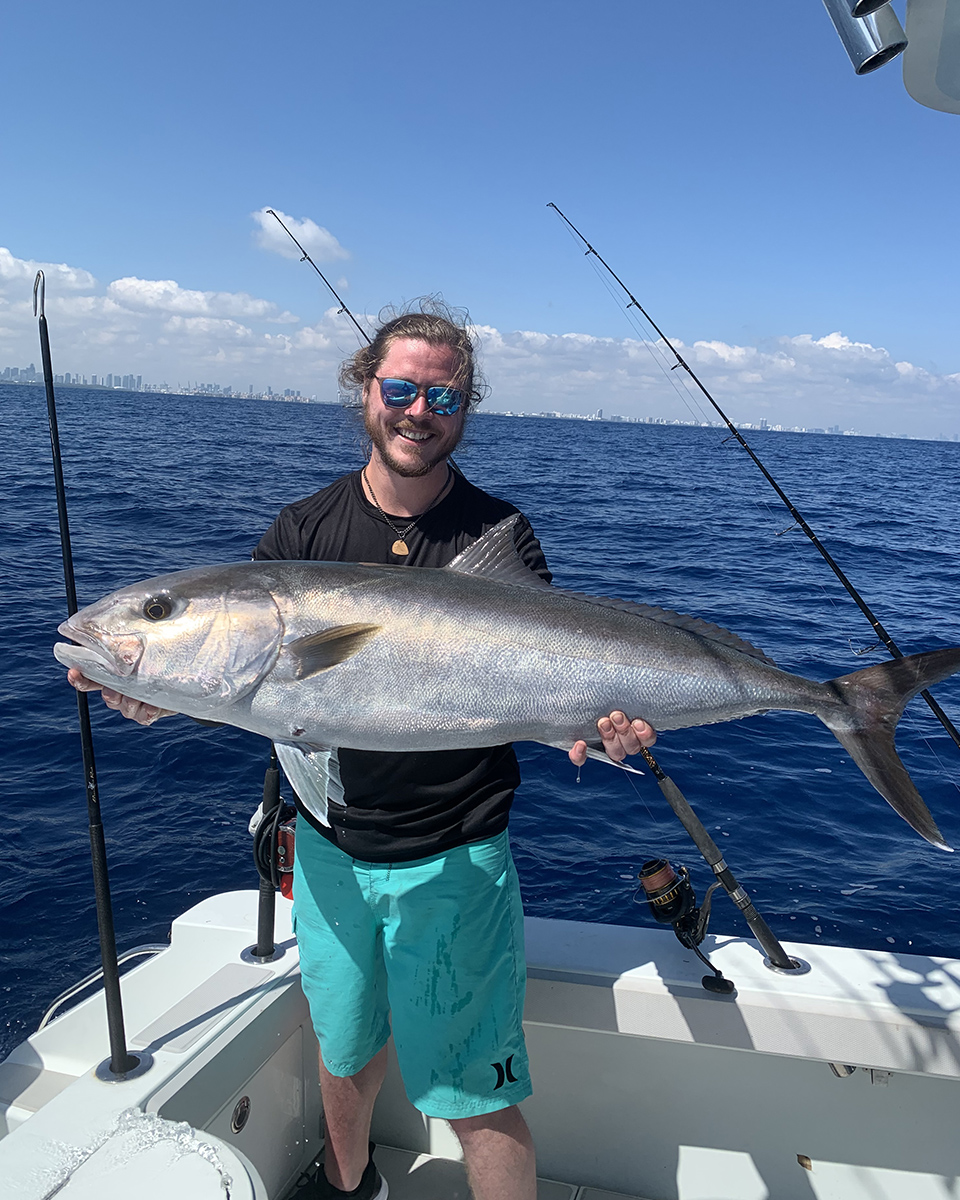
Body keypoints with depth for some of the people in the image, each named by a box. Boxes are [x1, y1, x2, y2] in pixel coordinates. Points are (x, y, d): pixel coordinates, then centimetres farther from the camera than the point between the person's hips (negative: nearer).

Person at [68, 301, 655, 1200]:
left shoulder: (499, 535, -7)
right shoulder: (302, 533, -1)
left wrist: (586, 725, -32)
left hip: (456, 856, -3)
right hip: (330, 846, 3)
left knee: (475, 1095, 5)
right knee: (346, 1051, 25)